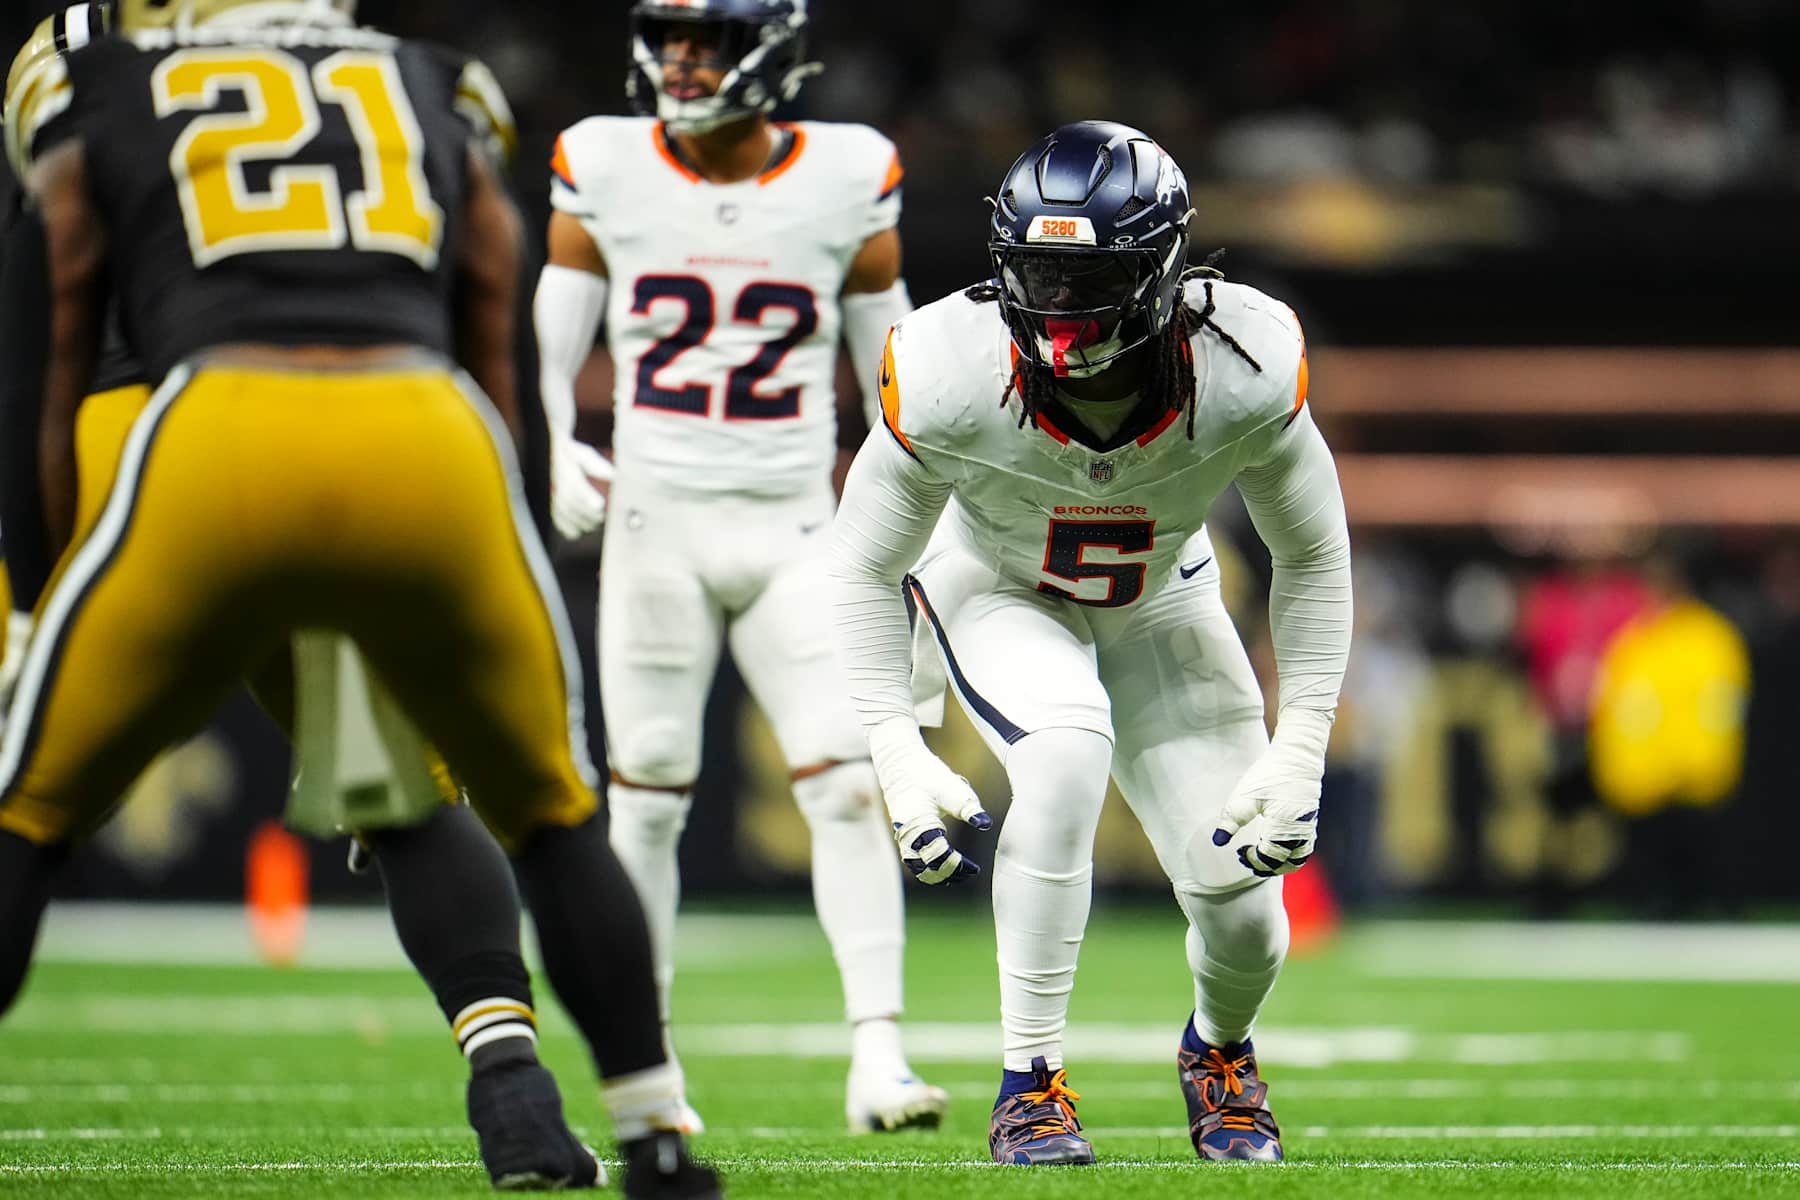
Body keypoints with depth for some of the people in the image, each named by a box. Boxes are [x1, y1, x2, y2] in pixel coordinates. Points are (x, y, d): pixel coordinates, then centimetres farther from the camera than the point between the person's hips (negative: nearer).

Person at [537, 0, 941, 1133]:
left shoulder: (845, 179, -1)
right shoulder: (607, 171, 0)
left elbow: (895, 365, 9)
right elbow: (547, 350, 6)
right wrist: (556, 451, -13)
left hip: (795, 529, 0)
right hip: (656, 523, 0)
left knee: (848, 784, -12)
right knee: (647, 798, 3)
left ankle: (878, 1054, -11)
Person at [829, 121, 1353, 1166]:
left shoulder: (1244, 373, -31)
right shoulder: (951, 378, -33)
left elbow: (1314, 559, -13)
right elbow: (869, 570, -16)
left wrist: (1301, 752, -18)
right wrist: (898, 754, -23)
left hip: (1158, 603, 2)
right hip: (997, 590, -2)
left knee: (1244, 915, -6)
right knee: (1067, 750, -35)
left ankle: (1219, 1051, 32)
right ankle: (1032, 1081, -23)